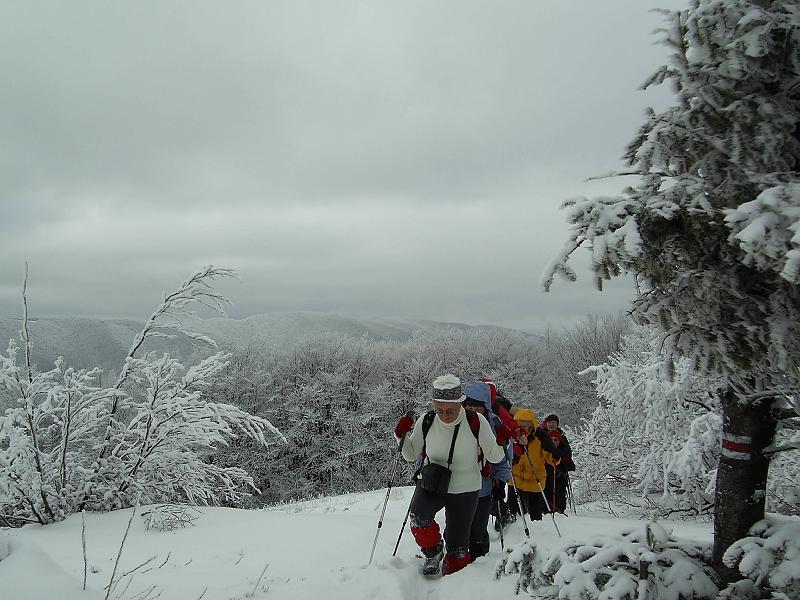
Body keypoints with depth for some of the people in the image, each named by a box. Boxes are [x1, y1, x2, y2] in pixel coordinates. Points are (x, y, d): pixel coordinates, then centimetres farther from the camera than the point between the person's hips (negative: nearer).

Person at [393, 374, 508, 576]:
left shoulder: (476, 422, -16)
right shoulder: (425, 422, -11)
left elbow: (493, 457, -6)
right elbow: (412, 455, 3)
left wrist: (501, 443, -26)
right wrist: (401, 437, -14)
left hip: (465, 490, -1)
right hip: (430, 484, 1)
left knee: (457, 546, 5)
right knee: (418, 516, -28)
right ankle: (433, 551, 2)